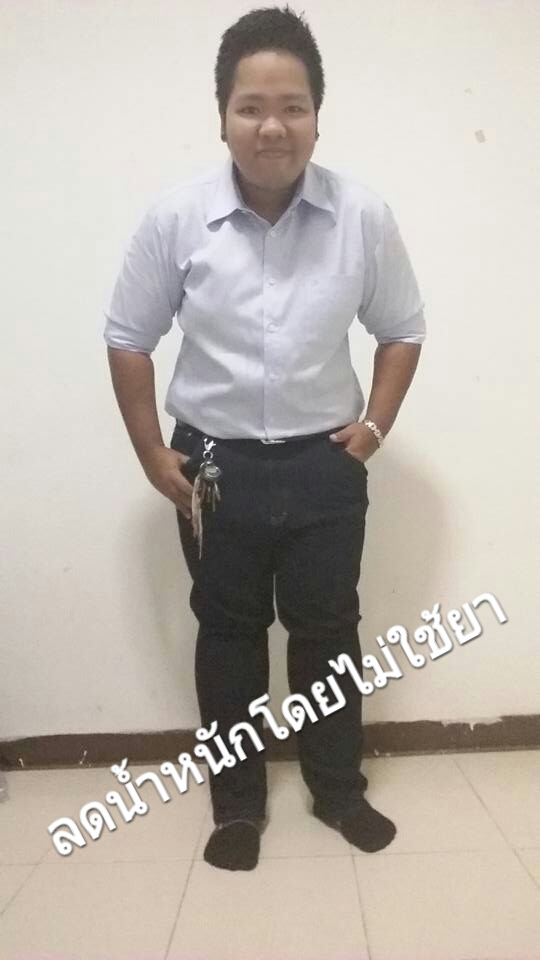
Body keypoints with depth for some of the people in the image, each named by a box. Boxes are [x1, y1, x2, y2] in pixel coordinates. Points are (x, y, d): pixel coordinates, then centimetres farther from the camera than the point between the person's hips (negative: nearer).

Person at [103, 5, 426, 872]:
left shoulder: (364, 216, -8)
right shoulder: (175, 217, -9)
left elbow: (402, 330, 6)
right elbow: (129, 339, 0)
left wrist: (376, 424, -3)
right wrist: (152, 454, -3)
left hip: (325, 462, 1)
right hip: (216, 462, 0)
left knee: (328, 629, 13)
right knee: (228, 633, 13)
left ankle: (338, 788, 38)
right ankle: (237, 802, 35)